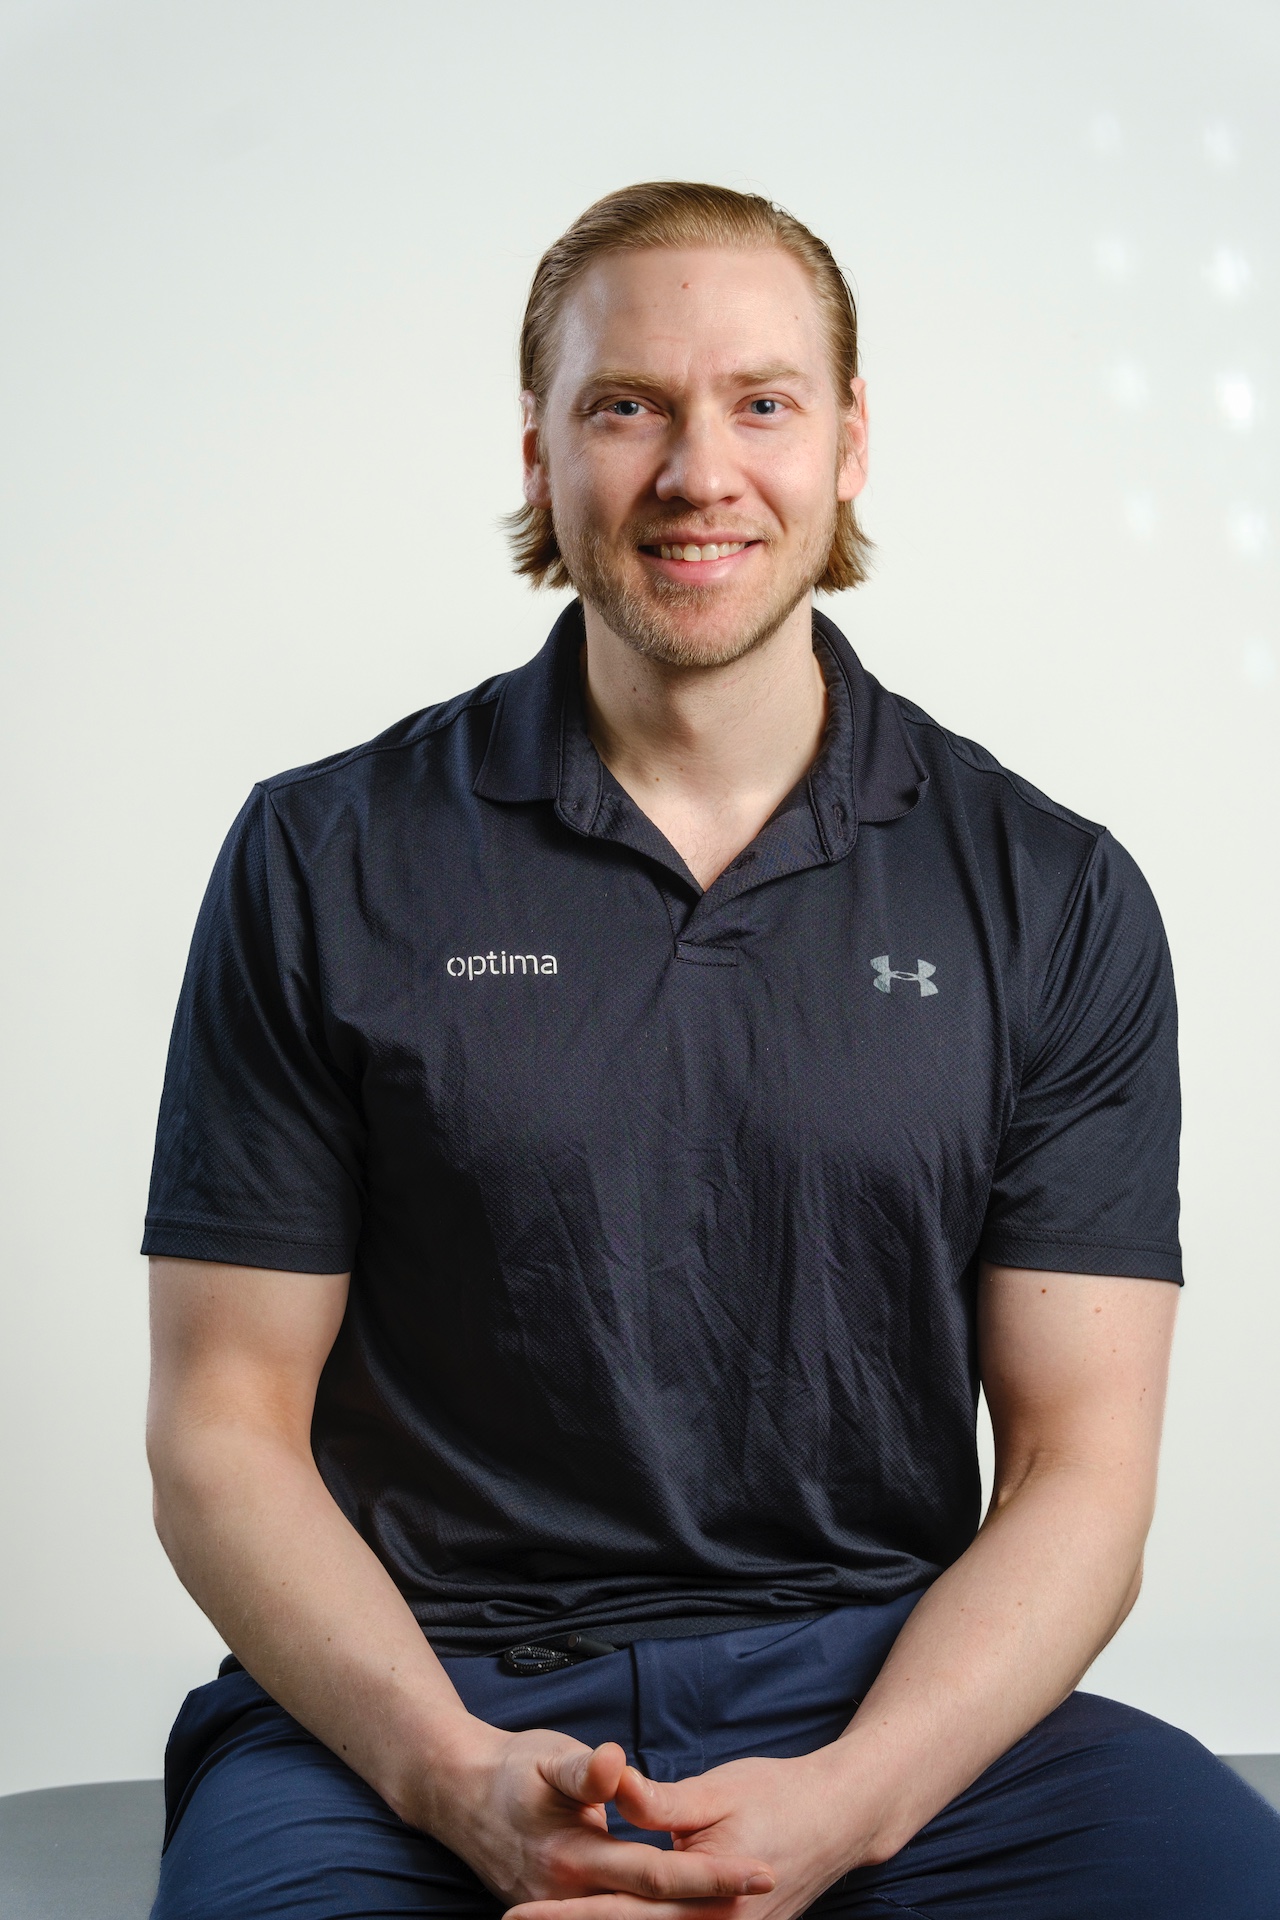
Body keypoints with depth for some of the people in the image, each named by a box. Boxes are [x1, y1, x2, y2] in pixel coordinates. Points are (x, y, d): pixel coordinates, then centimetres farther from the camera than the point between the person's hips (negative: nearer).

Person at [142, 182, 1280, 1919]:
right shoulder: (324, 866, 3)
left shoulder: (1054, 898, 5)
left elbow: (1079, 1468, 2)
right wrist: (457, 1774, -15)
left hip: (883, 1695, 2)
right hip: (414, 1703, -1)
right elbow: (224, 1431, 2)